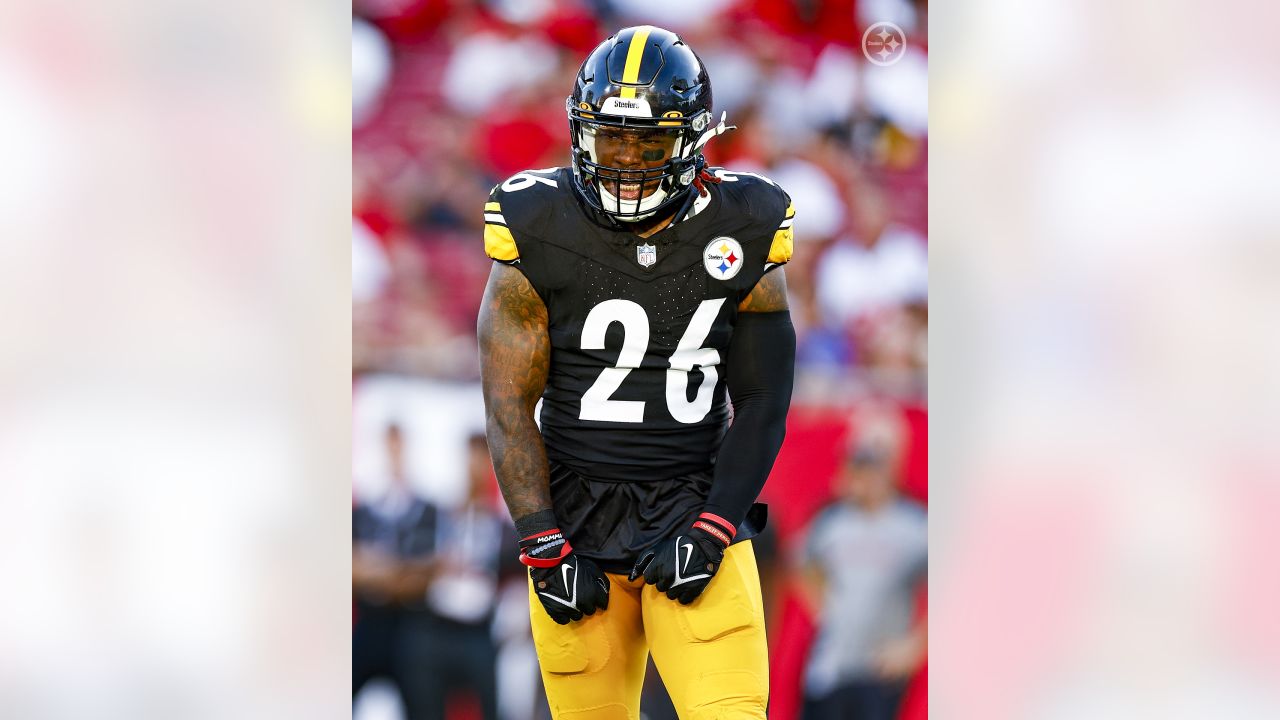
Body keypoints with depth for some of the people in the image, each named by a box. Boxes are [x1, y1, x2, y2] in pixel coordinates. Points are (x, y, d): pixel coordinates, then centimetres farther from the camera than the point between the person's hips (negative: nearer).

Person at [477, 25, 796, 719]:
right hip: (576, 524, 0)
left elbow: (762, 402, 2)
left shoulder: (739, 234, -1)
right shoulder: (539, 236, -5)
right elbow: (510, 405, -3)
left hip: (696, 512, 0)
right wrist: (545, 549, -9)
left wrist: (710, 532, -9)